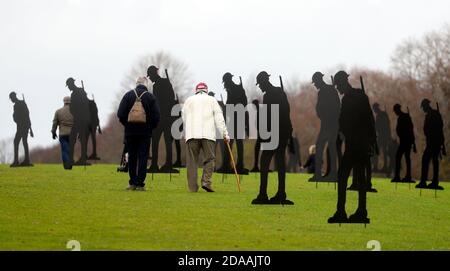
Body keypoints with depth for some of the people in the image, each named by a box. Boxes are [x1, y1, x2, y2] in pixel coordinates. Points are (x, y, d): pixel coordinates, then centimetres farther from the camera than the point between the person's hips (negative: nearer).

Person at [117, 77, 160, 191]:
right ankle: (140, 184, -4)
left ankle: (132, 183, 11)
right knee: (143, 158, 1)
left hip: (130, 131, 2)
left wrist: (127, 125, 12)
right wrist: (150, 127, 9)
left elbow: (120, 114, -2)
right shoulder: (151, 97, -3)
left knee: (132, 157, 10)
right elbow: (156, 117, -6)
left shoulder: (128, 95, 1)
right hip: (145, 133, -2)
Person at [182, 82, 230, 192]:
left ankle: (193, 187, -3)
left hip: (192, 134, 1)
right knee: (210, 158, 4)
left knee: (192, 161, 2)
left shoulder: (189, 100, 18)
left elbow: (184, 118, 18)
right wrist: (225, 134, 6)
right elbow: (219, 118, 7)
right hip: (208, 134, -1)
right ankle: (206, 181, -15)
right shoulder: (211, 100, 14)